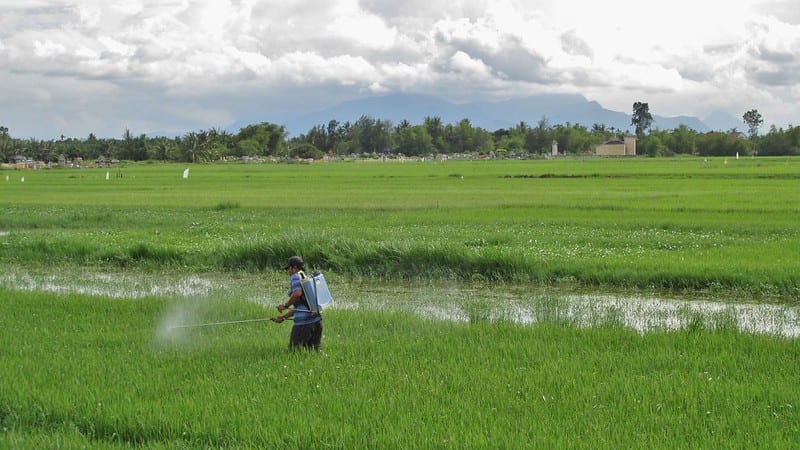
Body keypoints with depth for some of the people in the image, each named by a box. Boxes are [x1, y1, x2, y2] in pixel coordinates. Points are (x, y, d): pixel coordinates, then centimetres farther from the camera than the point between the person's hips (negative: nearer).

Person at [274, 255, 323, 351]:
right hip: (317, 320, 8)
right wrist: (284, 316, 33)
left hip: (303, 322, -8)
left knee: (294, 351, 0)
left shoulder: (296, 276, -2)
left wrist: (285, 305, -7)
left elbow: (297, 293, -22)